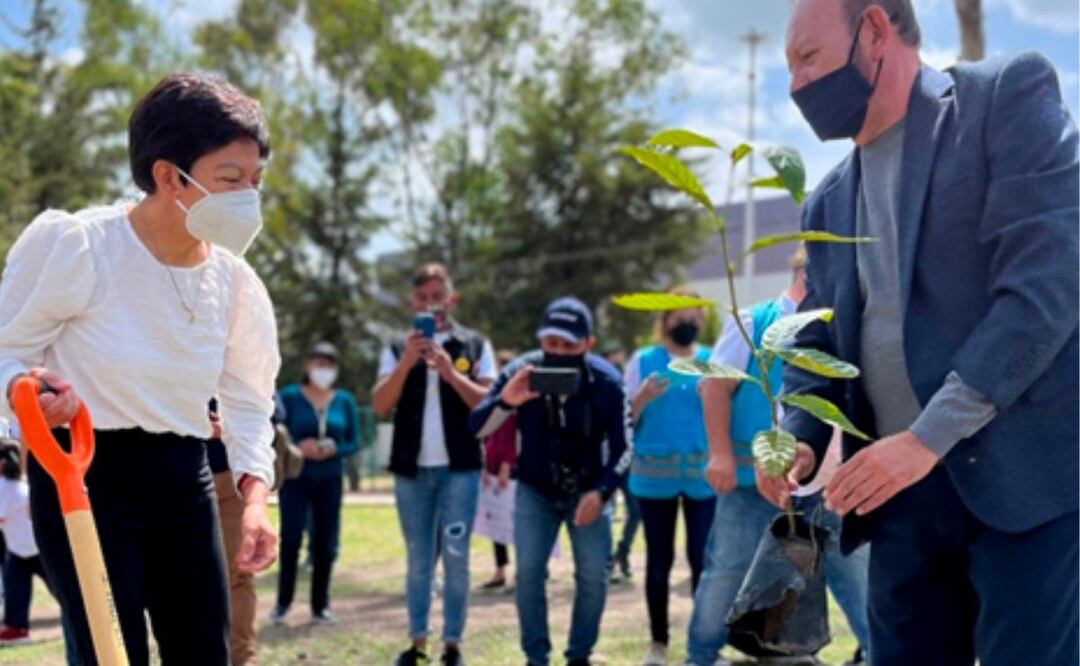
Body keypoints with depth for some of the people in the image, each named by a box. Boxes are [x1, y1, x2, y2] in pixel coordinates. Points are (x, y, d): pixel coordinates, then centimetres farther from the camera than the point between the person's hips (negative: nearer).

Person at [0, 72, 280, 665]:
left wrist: (255, 497, -5)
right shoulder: (71, 244, -16)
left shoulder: (234, 281, 1)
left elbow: (248, 400, 10)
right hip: (82, 478, -6)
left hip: (183, 481, 6)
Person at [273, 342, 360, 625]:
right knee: (291, 539, -10)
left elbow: (354, 441, 5)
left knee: (326, 544, 3)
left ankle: (320, 606, 13)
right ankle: (283, 602, 5)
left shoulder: (344, 400, 6)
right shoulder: (289, 396, -1)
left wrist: (334, 449, -14)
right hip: (295, 477, -2)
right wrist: (298, 446, -20)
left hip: (329, 480, 3)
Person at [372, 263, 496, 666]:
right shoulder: (397, 348, 9)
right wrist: (407, 363, -15)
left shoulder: (475, 346, 5)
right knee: (418, 559, 8)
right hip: (411, 469, 2)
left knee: (455, 557, -3)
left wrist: (449, 371, -15)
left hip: (459, 468, -2)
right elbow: (381, 407, -1)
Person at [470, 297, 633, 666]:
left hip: (588, 490, 0)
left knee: (593, 575, -7)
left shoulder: (606, 382, -20)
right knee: (529, 572, -10)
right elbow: (476, 429, -23)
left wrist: (601, 492, -29)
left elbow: (622, 449, -13)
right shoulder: (521, 372, -20)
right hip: (535, 490, 0)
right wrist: (504, 401, -44)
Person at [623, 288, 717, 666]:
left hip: (704, 475, 0)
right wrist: (642, 398, -16)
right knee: (658, 559, 5)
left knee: (703, 557, -5)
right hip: (654, 474, 0)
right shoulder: (643, 361, 5)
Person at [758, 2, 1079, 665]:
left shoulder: (1009, 95, -3)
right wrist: (798, 437, -1)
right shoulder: (829, 203, 18)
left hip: (1027, 475, -6)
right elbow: (819, 342, 22)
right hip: (903, 492, 7)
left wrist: (931, 435, -18)